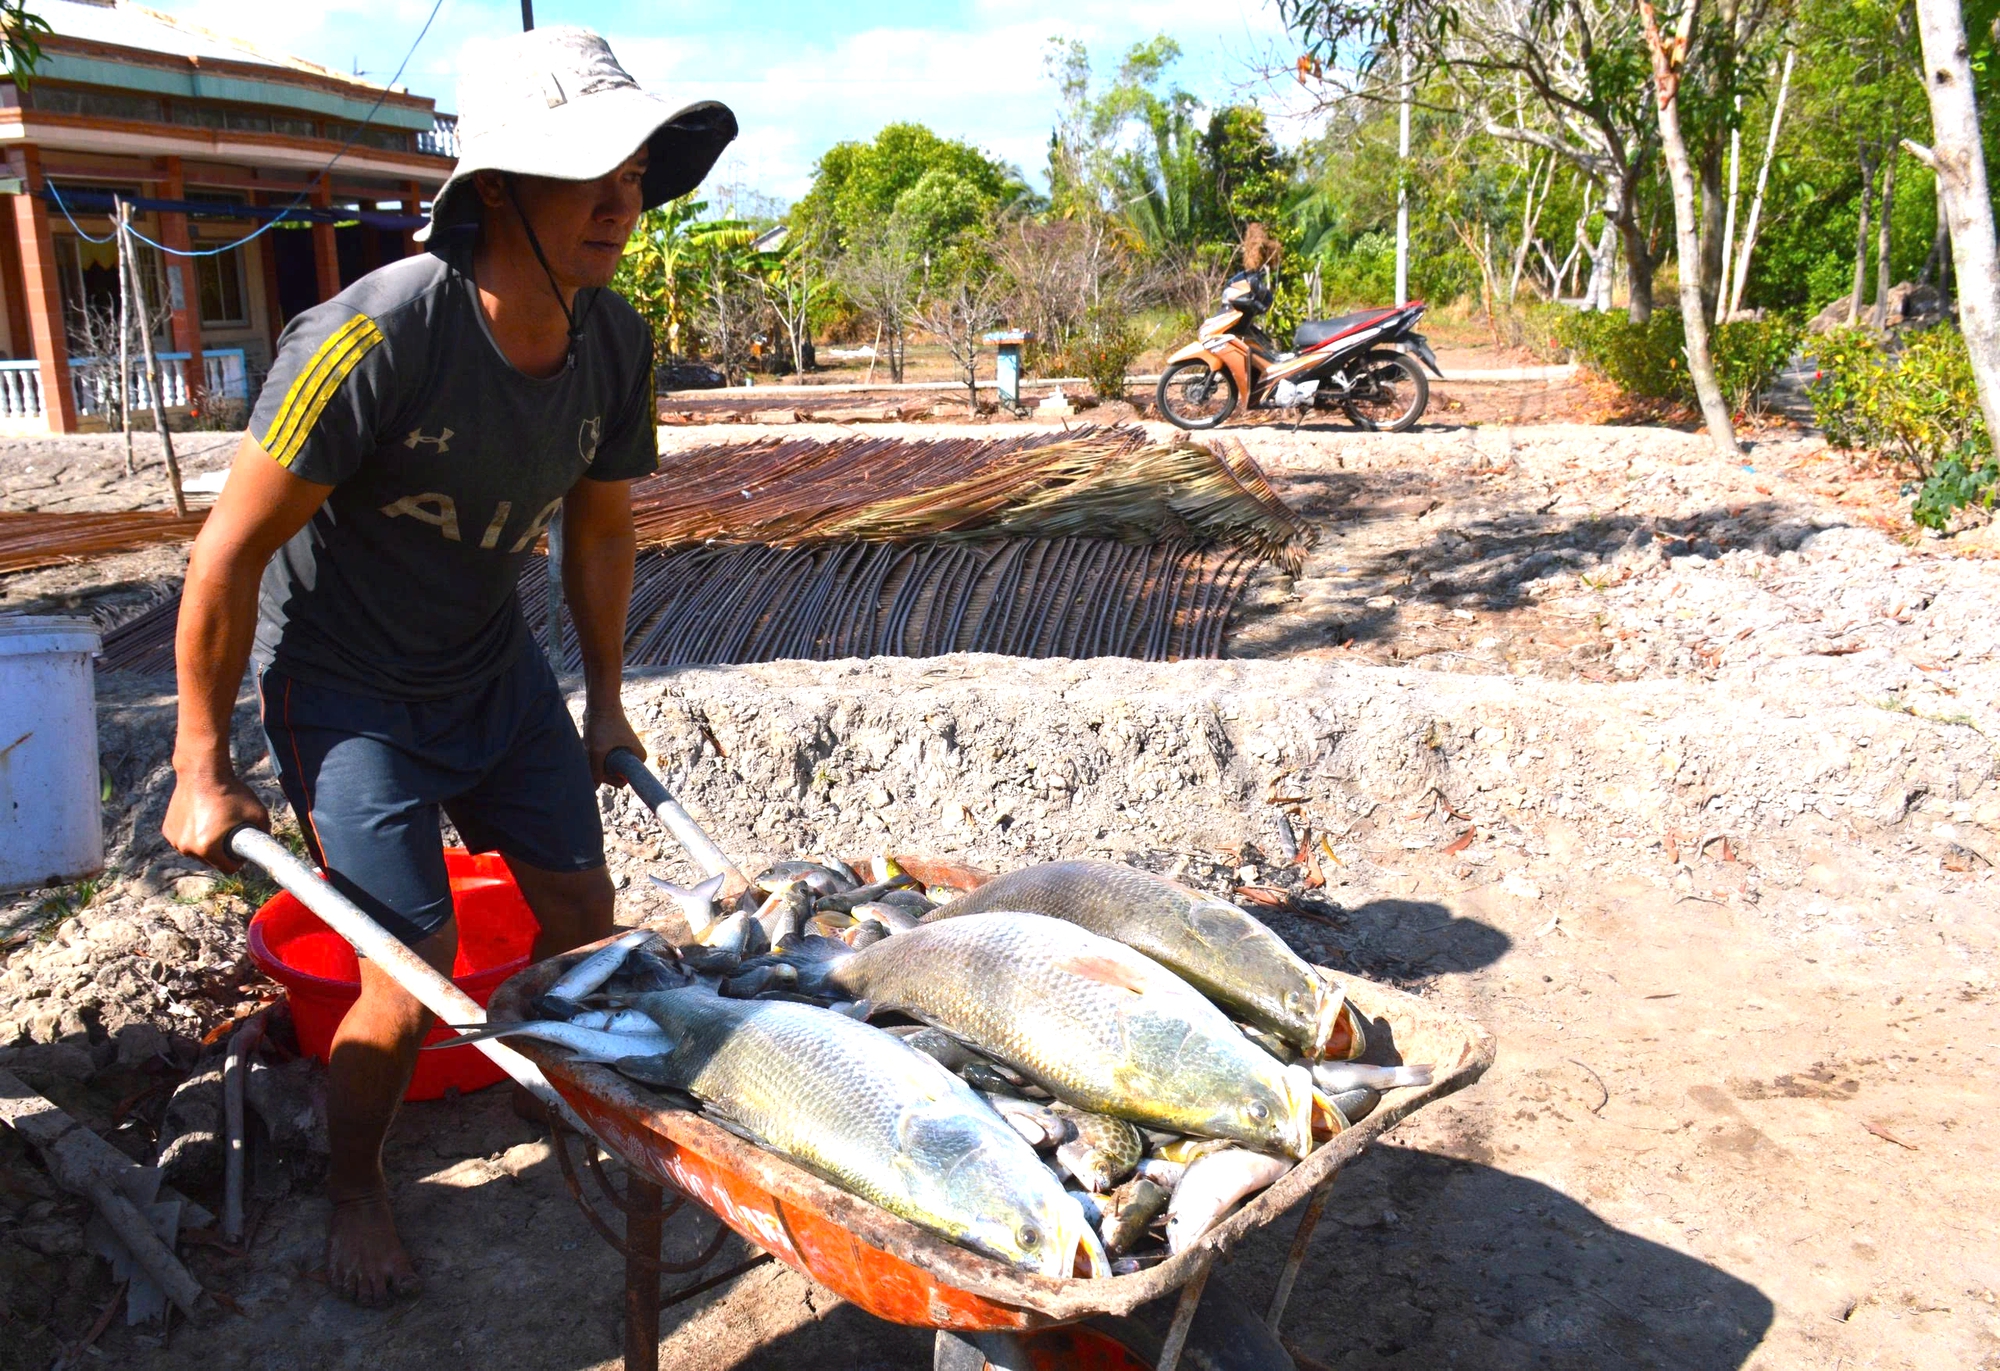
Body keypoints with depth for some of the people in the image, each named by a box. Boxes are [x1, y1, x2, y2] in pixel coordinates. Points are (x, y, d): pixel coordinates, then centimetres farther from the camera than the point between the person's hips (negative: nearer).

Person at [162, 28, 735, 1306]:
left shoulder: (617, 343, -11)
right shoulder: (375, 339, -31)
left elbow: (600, 528, 6)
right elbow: (230, 553, -22)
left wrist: (605, 704, 13)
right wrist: (203, 769, -13)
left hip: (494, 661, 6)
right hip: (344, 682, -6)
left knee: (582, 909, 7)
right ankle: (357, 1191, 23)